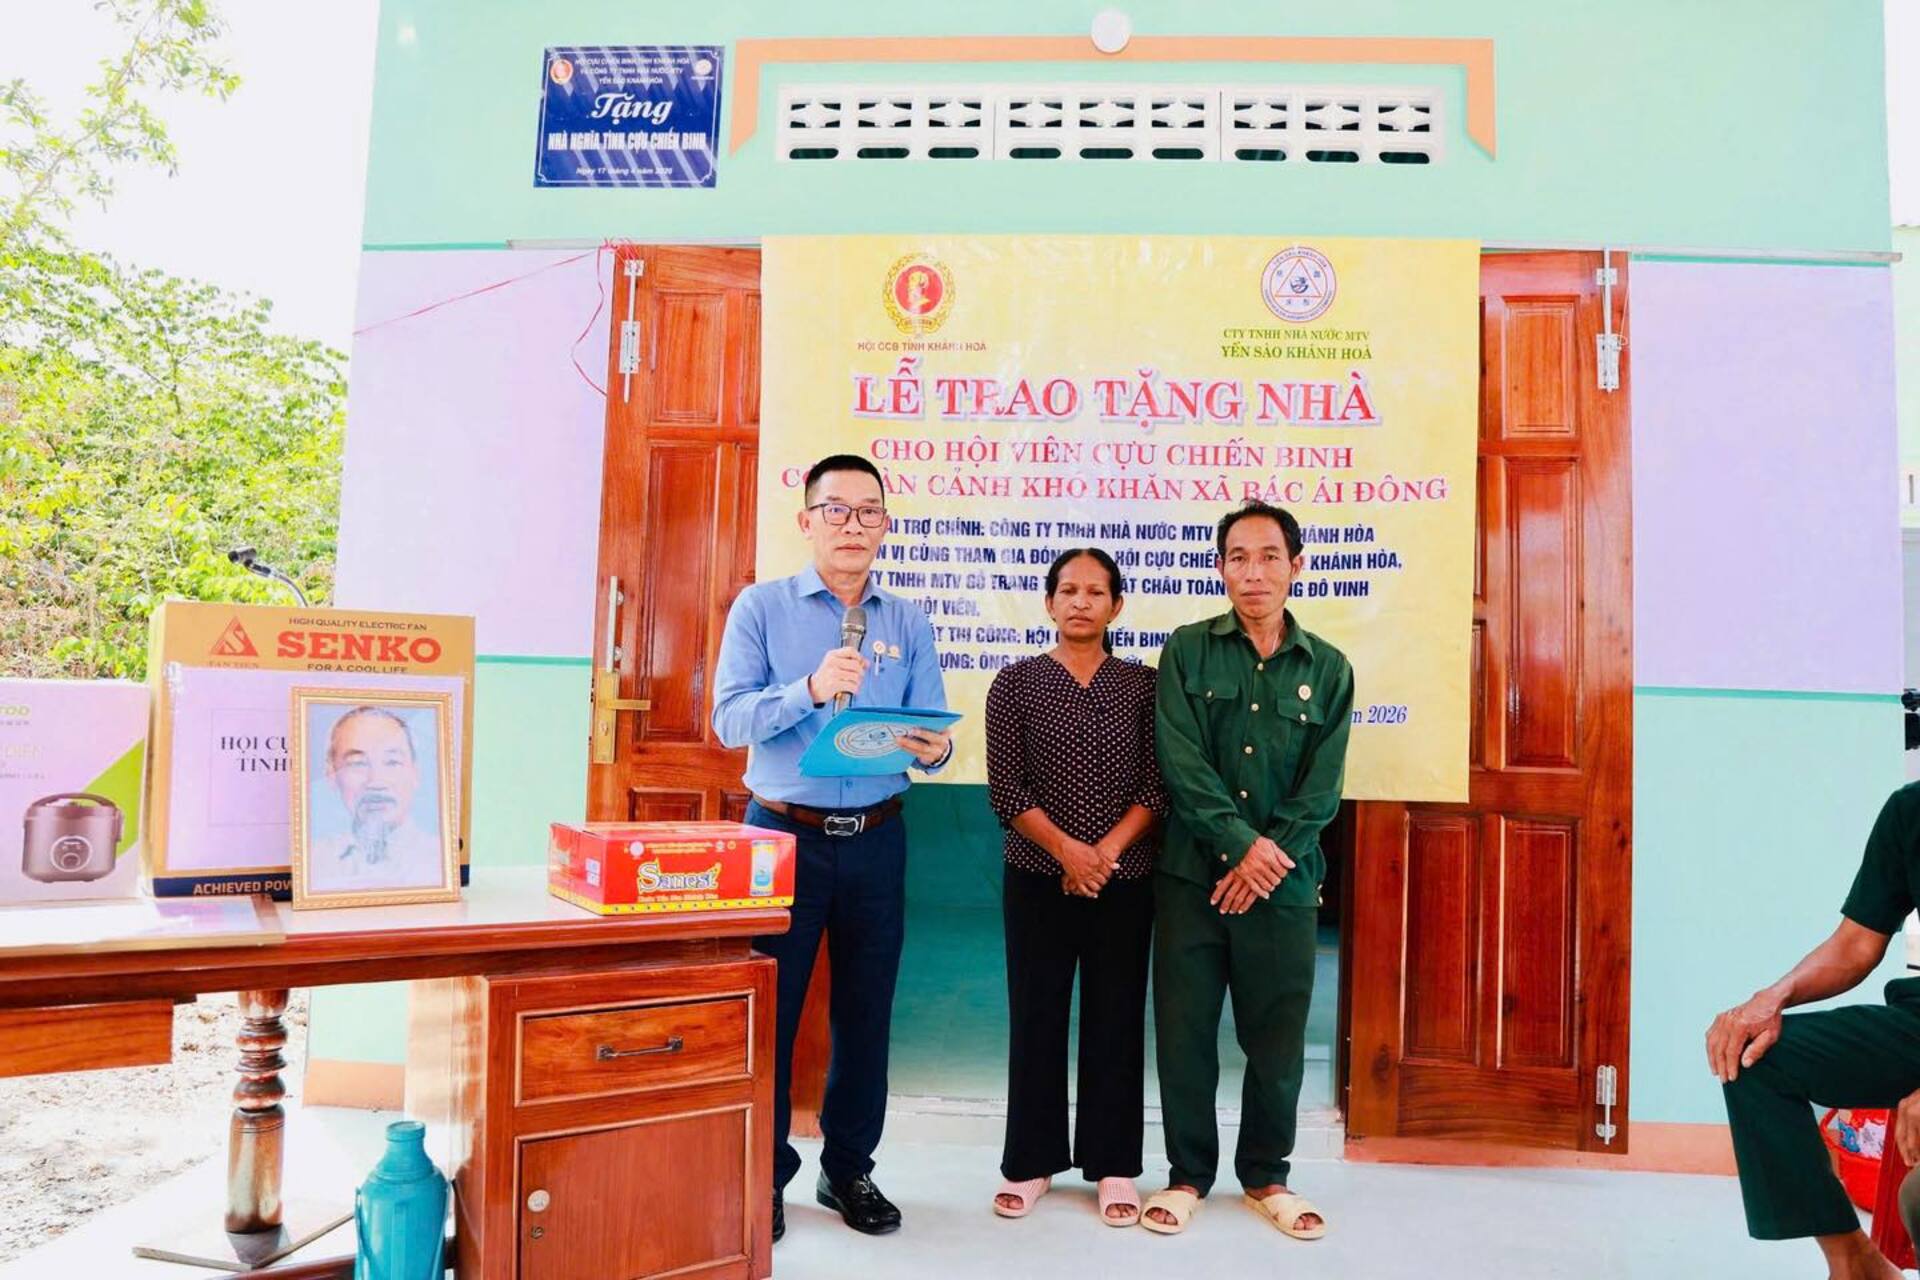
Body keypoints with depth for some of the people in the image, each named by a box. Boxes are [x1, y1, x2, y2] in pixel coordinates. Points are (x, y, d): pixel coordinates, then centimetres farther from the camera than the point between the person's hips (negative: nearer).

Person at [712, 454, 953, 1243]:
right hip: (783, 834, -2)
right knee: (767, 1009, 5)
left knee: (865, 1011, 11)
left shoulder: (909, 624, 7)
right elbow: (730, 718, -11)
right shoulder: (761, 607, -1)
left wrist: (933, 749, -23)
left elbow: (931, 730, 1)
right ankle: (761, 1175, 21)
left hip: (875, 840, 3)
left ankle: (849, 1170, 27)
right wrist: (810, 690, -28)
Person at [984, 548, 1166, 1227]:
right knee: (1036, 1017, 7)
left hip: (1124, 882, 1)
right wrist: (1068, 850, -16)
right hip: (1038, 879, 0)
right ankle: (1031, 1162, 22)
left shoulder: (1143, 684, 3)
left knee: (1116, 1019, 8)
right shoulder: (1016, 682, 1)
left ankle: (1113, 1166, 22)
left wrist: (1106, 852, -14)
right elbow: (1006, 789, -5)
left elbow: (1157, 787, -2)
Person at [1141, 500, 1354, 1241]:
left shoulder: (1328, 670, 5)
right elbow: (1180, 763, -9)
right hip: (1191, 875, -1)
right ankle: (1188, 1173, 24)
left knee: (1277, 1038, 9)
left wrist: (1265, 859, -12)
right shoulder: (1186, 651, 1)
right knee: (1184, 1032, 6)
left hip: (1283, 883, 1)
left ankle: (1266, 1176, 29)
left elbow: (1321, 791, -1)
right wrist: (1241, 842, -16)